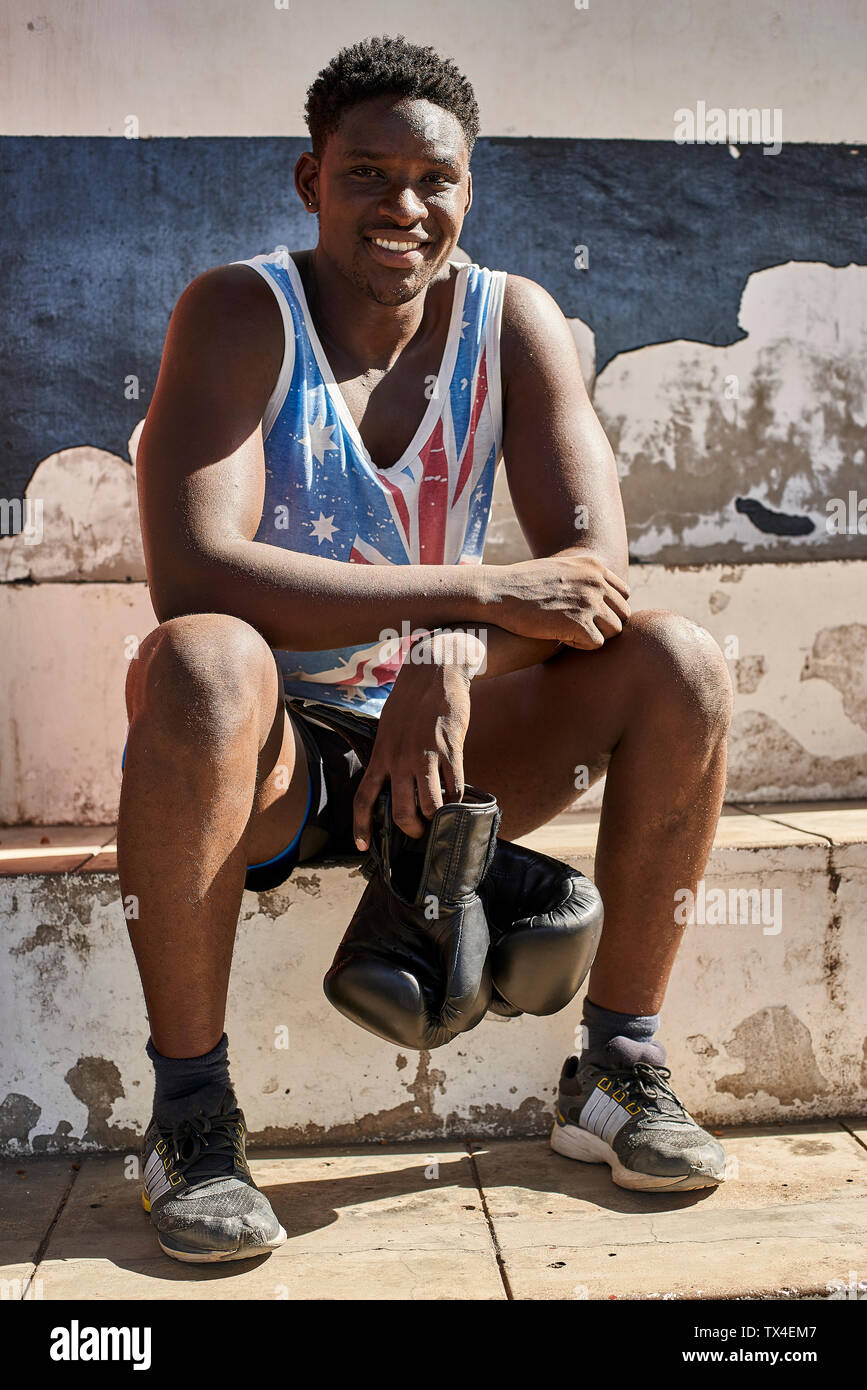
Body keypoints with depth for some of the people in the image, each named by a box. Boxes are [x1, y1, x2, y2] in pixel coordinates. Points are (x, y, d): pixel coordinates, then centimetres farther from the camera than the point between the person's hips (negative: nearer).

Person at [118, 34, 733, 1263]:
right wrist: (478, 592, -30)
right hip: (265, 759, -3)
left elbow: (595, 559, -10)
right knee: (198, 665, -36)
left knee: (681, 666, -16)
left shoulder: (512, 319, -1)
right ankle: (190, 1112, -19)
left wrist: (455, 662, -31)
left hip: (439, 741, 4)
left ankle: (619, 1070, -3)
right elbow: (191, 574, -26)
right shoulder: (239, 312, -11)